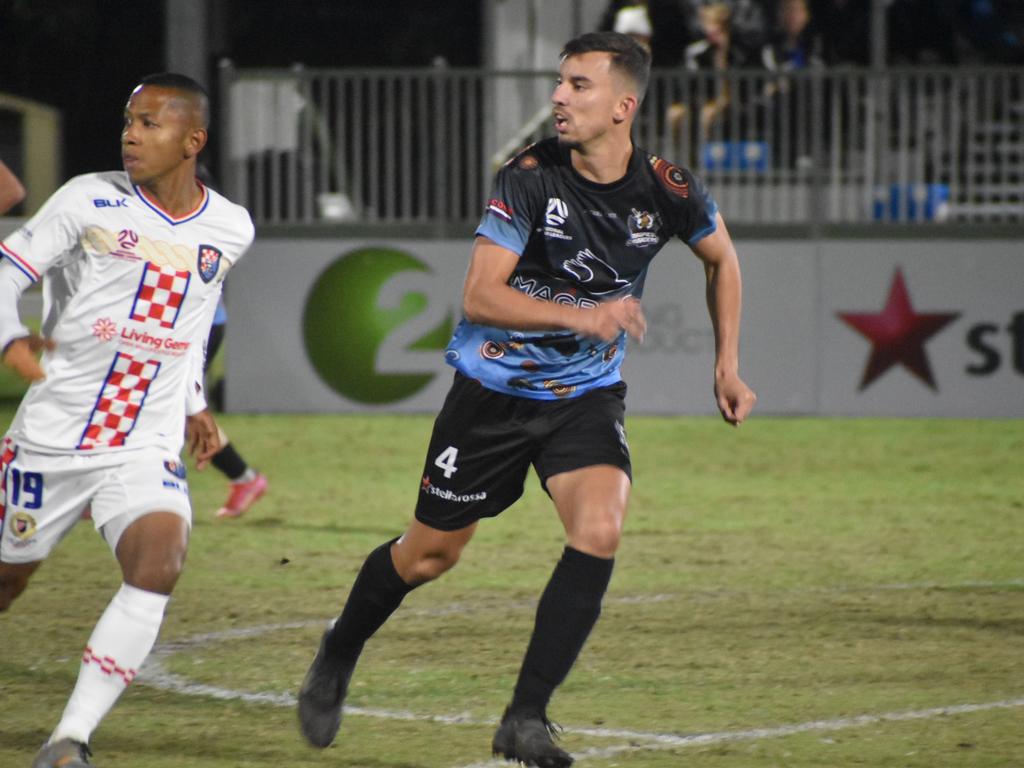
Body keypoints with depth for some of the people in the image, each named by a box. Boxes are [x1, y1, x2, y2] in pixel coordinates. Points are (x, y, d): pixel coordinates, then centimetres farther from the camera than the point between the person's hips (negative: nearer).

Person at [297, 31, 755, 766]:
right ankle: (336, 660, 39)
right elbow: (478, 296, -26)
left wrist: (728, 364, 9)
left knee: (600, 530, -24)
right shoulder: (529, 179, -20)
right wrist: (579, 316, -38)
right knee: (429, 553, 9)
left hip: (586, 395, 1)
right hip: (494, 388, -1)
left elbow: (721, 256, 11)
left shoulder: (668, 191, -12)